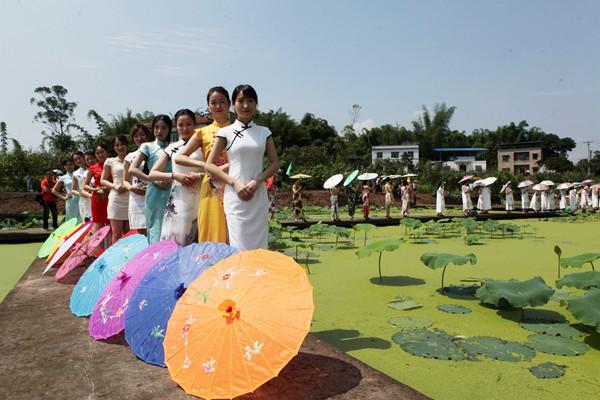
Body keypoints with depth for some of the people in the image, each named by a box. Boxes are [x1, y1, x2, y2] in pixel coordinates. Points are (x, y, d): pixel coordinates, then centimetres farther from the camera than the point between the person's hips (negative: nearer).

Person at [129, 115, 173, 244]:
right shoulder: (148, 146, 4)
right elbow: (132, 169, -4)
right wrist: (154, 180, -12)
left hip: (173, 194, 3)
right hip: (156, 194, -2)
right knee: (156, 230, 2)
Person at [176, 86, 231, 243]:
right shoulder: (203, 132, 10)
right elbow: (179, 157, 3)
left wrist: (231, 165, -18)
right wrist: (205, 165, -10)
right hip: (212, 189, 1)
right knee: (211, 236, 1)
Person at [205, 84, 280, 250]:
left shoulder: (264, 132, 11)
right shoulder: (225, 132, 5)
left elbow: (275, 163, 8)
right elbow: (210, 164, 3)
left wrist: (257, 181, -8)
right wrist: (235, 183, -9)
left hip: (258, 195, 2)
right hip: (235, 195, -2)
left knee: (259, 245, 3)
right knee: (239, 246, -5)